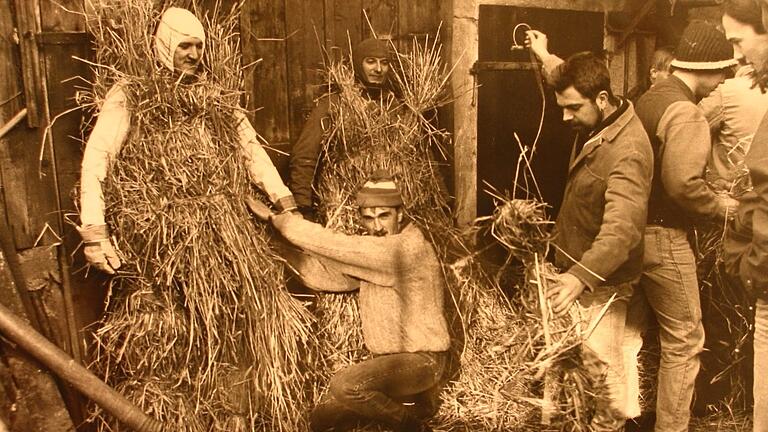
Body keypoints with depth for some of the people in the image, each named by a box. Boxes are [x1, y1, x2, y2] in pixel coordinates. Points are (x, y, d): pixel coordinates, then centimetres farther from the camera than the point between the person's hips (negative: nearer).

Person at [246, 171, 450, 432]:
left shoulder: (408, 247, -23)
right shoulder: (374, 251, 6)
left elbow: (334, 245, -27)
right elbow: (328, 275, -1)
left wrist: (275, 218, -21)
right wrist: (282, 244, -10)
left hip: (420, 359, -8)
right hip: (386, 360, 8)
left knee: (345, 386, -30)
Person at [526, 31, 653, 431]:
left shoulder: (628, 153, -29)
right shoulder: (595, 119, 0)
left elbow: (621, 230, -39)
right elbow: (573, 82, 27)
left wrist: (580, 277, -50)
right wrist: (545, 57, 33)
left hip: (602, 277, -9)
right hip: (576, 265, 9)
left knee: (602, 361, -2)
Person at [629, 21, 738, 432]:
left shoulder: (648, 99, 10)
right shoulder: (686, 113, -18)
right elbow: (683, 183, -27)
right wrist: (720, 206, -10)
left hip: (633, 232, 9)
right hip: (664, 238, -9)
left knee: (630, 330, 19)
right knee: (683, 342, 4)